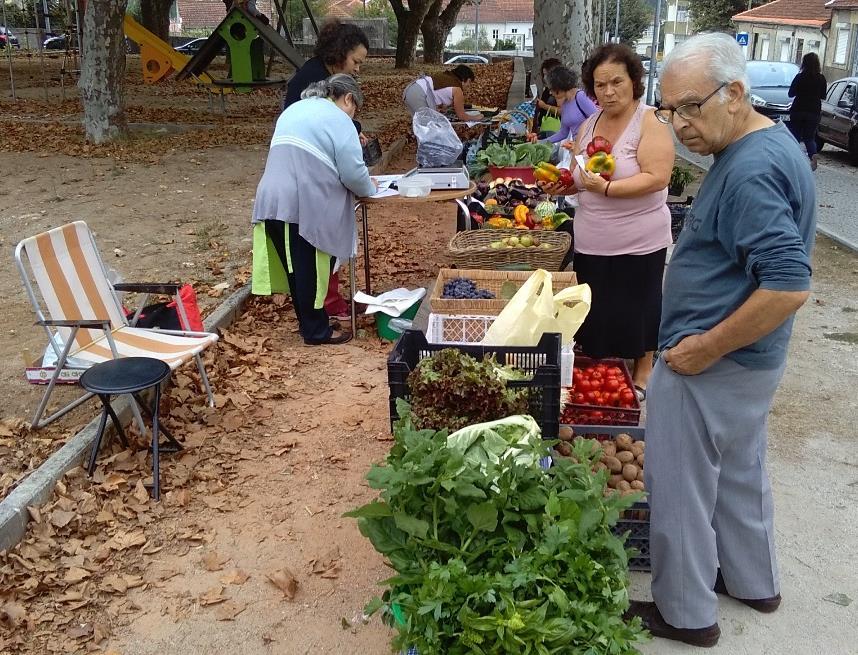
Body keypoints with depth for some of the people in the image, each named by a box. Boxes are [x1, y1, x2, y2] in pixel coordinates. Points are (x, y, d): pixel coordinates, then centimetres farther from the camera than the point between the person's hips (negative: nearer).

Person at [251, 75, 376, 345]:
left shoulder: (294, 110, 22)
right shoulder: (338, 119, -4)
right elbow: (353, 172, -10)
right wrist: (369, 188, 11)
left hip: (272, 200, 8)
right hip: (306, 205, -7)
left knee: (296, 268, 17)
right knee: (311, 270, 5)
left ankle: (308, 321, 29)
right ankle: (317, 331, 16)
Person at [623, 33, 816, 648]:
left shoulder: (751, 172, -26)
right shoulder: (770, 142, 6)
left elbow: (789, 286, -32)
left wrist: (704, 349, -24)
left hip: (711, 365, -10)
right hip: (747, 359, 10)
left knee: (680, 488, 6)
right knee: (740, 470, 24)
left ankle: (686, 612, 24)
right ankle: (752, 580, 43)